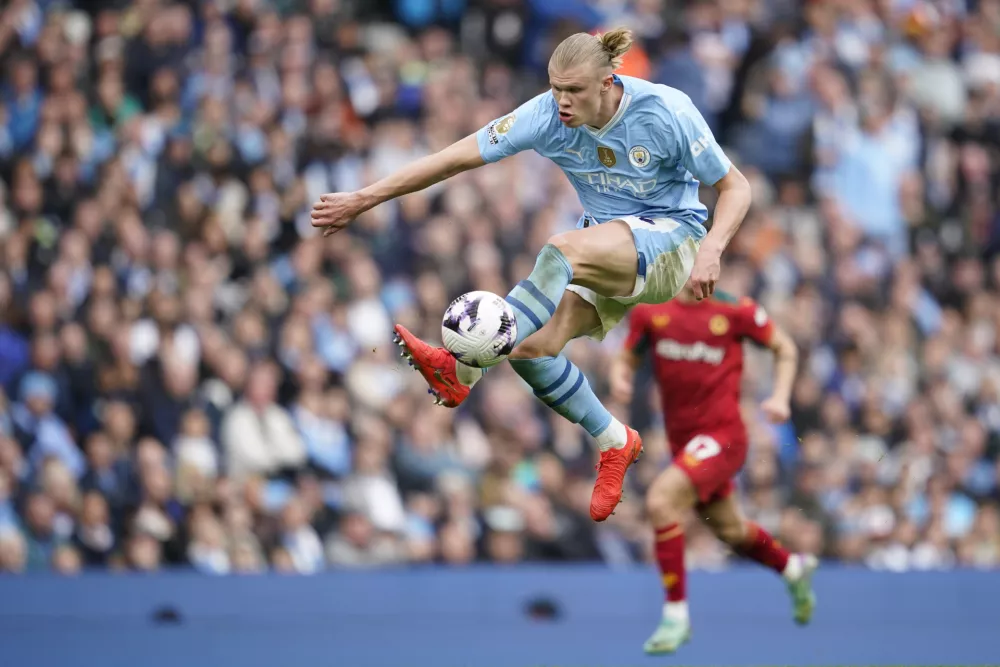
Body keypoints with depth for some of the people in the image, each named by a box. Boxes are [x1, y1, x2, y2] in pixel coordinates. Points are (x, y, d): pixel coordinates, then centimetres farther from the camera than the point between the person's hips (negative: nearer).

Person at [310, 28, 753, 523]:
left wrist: (711, 249, -29)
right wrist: (363, 199, -16)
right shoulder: (548, 115, -12)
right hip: (604, 250, 5)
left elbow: (735, 187, -10)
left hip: (672, 235, -5)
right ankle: (616, 444, 3)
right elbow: (459, 157, -13)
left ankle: (460, 371, -35)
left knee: (563, 250, -34)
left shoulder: (666, 112, -19)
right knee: (532, 347, -20)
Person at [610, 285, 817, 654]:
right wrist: (619, 379, -12)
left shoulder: (735, 311, -8)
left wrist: (780, 397, -6)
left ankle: (676, 615, -17)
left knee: (660, 500, -27)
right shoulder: (649, 312, -1)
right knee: (730, 530, 21)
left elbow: (785, 348, 7)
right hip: (682, 438, 5)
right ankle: (794, 568, 53)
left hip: (722, 433, -5)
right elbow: (626, 359, 11)